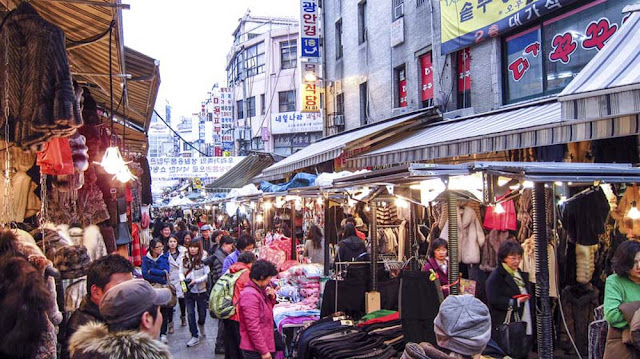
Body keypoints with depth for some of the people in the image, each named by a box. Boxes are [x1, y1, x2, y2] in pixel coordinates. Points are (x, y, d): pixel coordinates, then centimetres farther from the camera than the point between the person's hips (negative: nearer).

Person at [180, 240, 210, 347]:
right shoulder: (185, 259, 0)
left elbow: (207, 274, -12)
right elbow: (181, 272, 9)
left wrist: (196, 281, -22)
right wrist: (183, 279, -10)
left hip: (201, 290, -3)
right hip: (188, 290, 3)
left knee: (202, 313, 10)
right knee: (190, 313, 3)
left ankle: (201, 324, 46)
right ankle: (195, 337, 15)